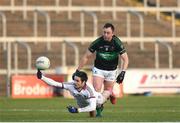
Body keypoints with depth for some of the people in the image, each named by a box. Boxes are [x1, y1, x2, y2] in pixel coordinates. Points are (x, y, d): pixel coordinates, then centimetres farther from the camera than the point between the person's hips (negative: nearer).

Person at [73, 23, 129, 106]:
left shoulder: (117, 43, -19)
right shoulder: (97, 42, -18)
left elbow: (125, 59, -14)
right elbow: (86, 57, -7)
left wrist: (122, 72, -29)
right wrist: (77, 71, -6)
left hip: (112, 71, 0)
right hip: (98, 69, 0)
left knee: (107, 91, 10)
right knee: (96, 90, -18)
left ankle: (110, 93, 44)